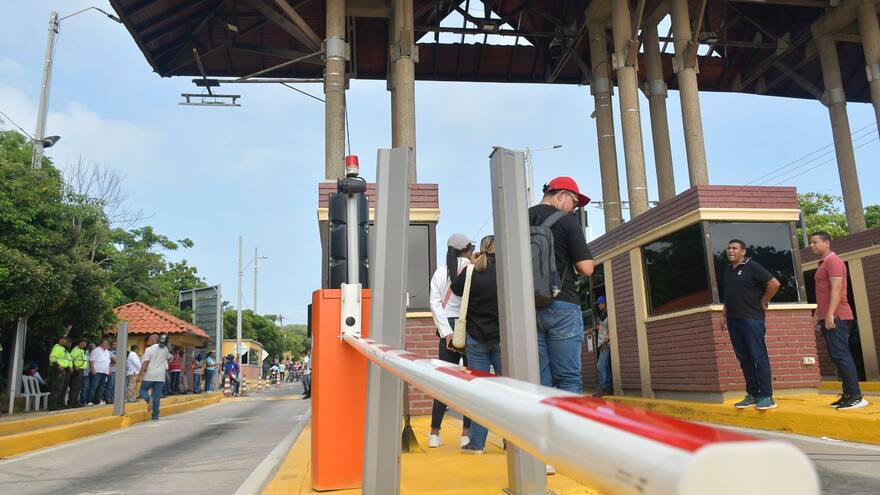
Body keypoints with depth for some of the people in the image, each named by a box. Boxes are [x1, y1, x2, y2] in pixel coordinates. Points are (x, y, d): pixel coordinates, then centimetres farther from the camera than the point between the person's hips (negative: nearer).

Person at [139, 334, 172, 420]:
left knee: (143, 389, 15)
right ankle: (155, 415, 4)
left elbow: (145, 363, -11)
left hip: (149, 375, -4)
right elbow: (170, 358, 25)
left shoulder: (149, 349, -6)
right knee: (157, 396, 6)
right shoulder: (165, 349, 10)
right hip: (161, 376, 4)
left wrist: (140, 374, -9)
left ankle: (148, 399, -17)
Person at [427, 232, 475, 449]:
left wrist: (446, 331, -4)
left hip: (448, 329, 4)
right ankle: (466, 433, 3)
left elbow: (434, 303, 0)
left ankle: (434, 433, 11)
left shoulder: (440, 271, 8)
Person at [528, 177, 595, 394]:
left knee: (541, 382, 7)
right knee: (569, 380, 0)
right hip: (562, 305, -4)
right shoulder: (567, 221, -4)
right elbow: (586, 268, -8)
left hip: (529, 308, 5)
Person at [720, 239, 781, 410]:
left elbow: (774, 283, -13)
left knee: (759, 357, -5)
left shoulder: (751, 266, -6)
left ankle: (766, 396, -3)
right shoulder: (728, 271, 16)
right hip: (733, 320, 8)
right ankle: (752, 395, 14)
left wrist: (762, 303, -6)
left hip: (751, 319, -7)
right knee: (744, 359, 8)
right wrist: (724, 315, 18)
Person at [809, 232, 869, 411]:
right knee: (838, 356, 9)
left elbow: (836, 289, -19)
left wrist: (830, 314, -25)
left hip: (836, 317, -10)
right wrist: (817, 314, 22)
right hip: (827, 318, 10)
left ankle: (856, 396, -12)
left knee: (840, 355, -12)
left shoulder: (833, 261, -8)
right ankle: (848, 394, 11)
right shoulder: (823, 264, 22)